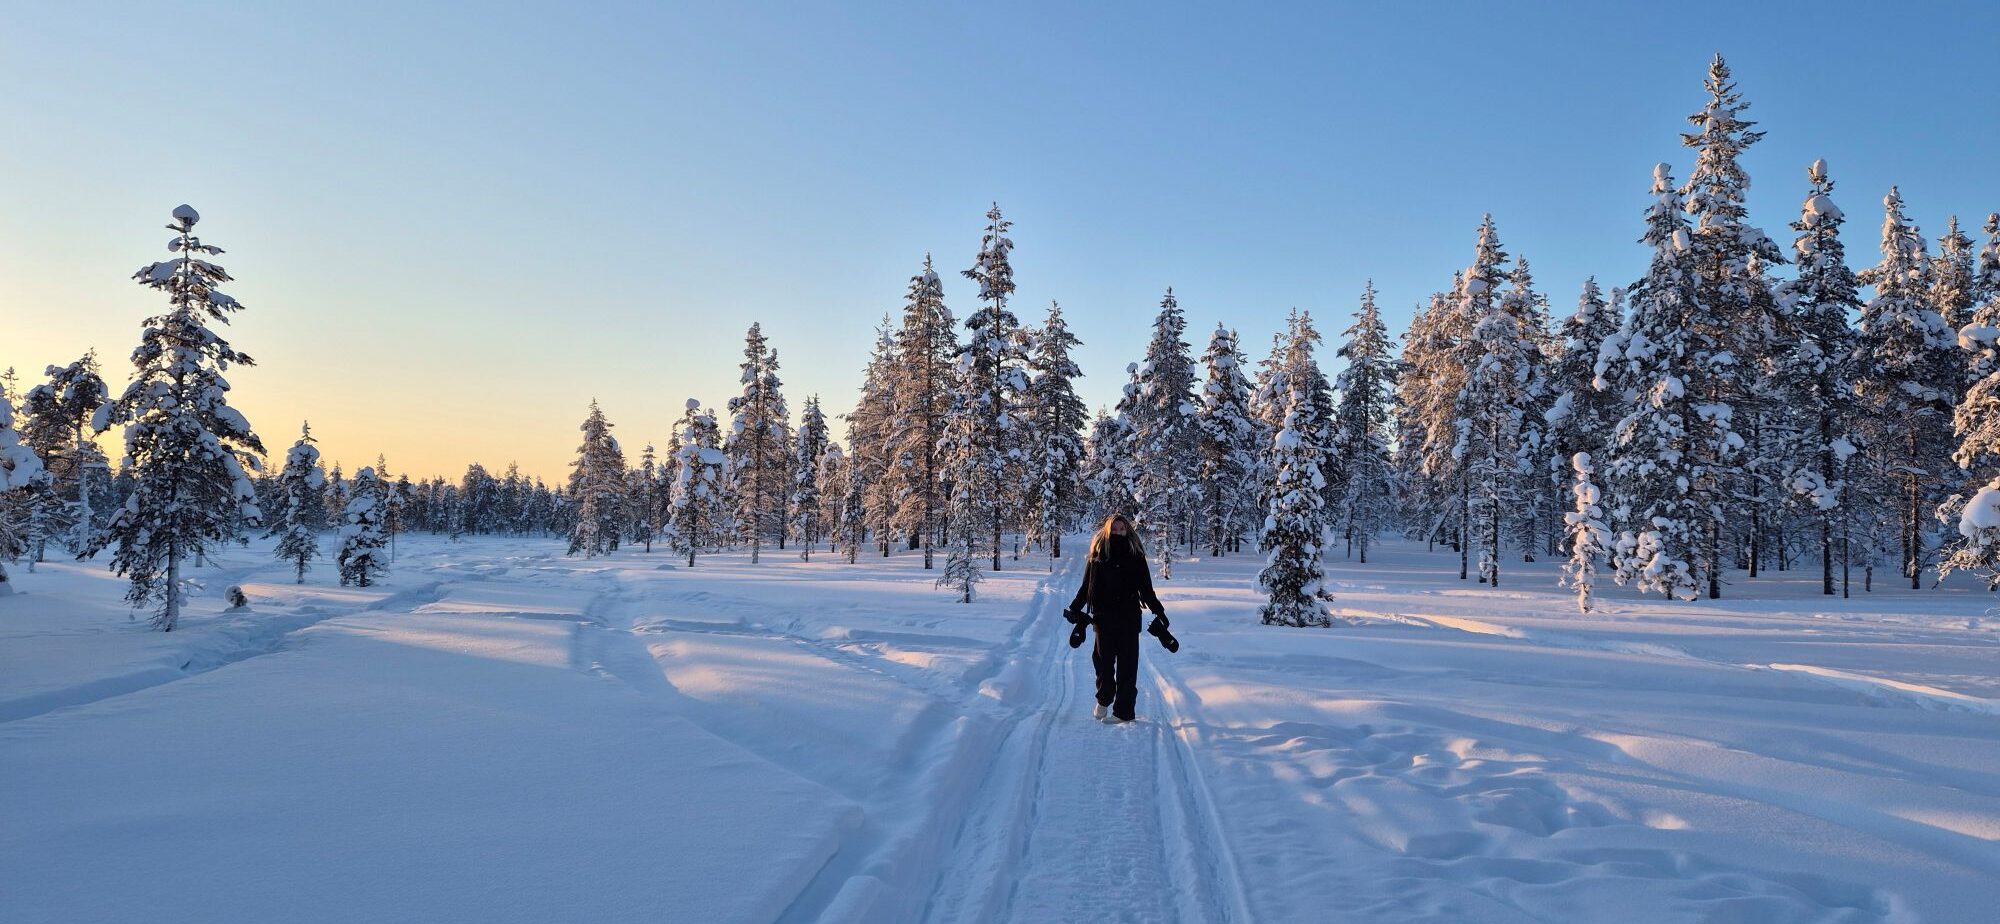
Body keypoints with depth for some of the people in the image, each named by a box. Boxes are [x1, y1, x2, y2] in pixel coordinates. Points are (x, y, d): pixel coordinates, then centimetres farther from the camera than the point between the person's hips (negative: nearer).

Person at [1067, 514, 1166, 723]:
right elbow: (1086, 587, 11)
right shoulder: (1096, 556, 5)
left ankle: (1123, 711, 3)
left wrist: (1158, 611, 1)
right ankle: (1103, 700, 28)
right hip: (1104, 618, 1)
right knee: (1102, 659, 3)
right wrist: (1075, 608, 3)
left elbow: (1146, 590, 8)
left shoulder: (1136, 557, 3)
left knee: (1127, 664, -2)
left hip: (1129, 618, -1)